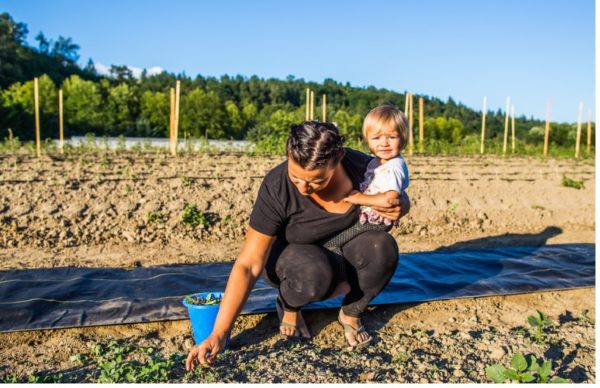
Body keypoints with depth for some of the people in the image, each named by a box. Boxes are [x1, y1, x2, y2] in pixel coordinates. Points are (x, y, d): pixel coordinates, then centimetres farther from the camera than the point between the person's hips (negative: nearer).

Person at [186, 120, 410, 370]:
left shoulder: (362, 168, -23)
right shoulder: (276, 188, -31)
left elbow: (400, 198, 0)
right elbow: (247, 266, -29)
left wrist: (399, 207, -25)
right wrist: (218, 334, -34)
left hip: (343, 251, 3)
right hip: (292, 255, -2)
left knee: (383, 247, -28)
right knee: (315, 273, -37)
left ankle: (351, 314, 0)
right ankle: (289, 307, 0)